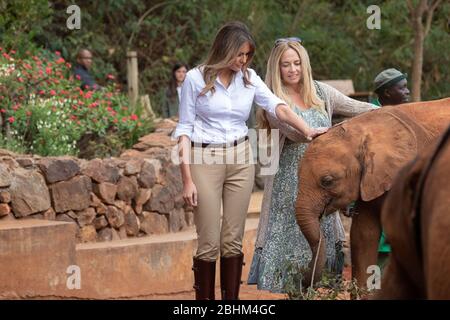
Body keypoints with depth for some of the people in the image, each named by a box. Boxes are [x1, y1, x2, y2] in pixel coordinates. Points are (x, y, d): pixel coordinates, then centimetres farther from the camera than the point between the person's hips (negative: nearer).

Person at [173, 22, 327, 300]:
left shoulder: (249, 78, 3)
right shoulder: (196, 78, -6)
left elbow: (278, 107, -10)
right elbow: (184, 129, -4)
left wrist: (307, 130, -28)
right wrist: (187, 179, -10)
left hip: (241, 160, 3)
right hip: (205, 161, -3)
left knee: (233, 240, 6)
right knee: (209, 242, -3)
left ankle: (232, 299, 13)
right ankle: (204, 297, 8)